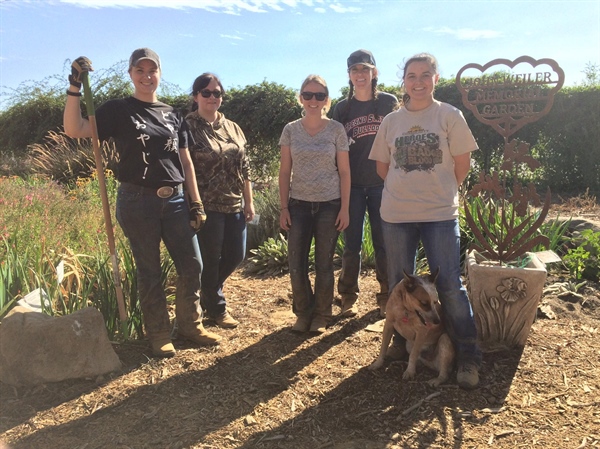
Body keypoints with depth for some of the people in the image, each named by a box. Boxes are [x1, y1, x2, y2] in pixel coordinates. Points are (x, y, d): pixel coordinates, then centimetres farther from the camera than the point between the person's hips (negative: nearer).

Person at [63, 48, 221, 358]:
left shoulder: (172, 115, 13)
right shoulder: (118, 110, 2)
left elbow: (186, 162, 12)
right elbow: (74, 129, -9)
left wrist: (196, 202, 7)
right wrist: (74, 88, -17)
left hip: (174, 201, 4)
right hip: (137, 202, -3)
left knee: (192, 265, 4)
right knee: (149, 271, 5)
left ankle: (190, 324, 23)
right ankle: (158, 334, 20)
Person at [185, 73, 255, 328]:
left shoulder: (232, 128, 11)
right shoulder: (188, 128, -7)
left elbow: (244, 168, 13)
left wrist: (249, 202, 10)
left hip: (234, 205, 6)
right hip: (207, 207, -6)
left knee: (236, 255, 13)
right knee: (211, 260, 6)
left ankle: (208, 292, 39)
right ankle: (216, 308, 26)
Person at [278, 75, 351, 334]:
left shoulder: (336, 130, 0)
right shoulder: (291, 130, 3)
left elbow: (344, 172, 0)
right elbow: (284, 172, 4)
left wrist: (344, 208, -5)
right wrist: (283, 208, -1)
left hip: (329, 205, -1)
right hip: (299, 205, 2)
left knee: (324, 264, 6)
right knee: (296, 264, 2)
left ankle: (321, 316, 23)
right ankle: (303, 313, 23)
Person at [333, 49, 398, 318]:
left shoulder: (389, 103, 4)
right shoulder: (342, 108, 6)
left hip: (382, 183, 0)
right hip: (352, 184, 1)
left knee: (383, 242, 5)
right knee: (352, 243, 5)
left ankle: (386, 297, 18)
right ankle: (348, 298, 17)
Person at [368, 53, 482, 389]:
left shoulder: (449, 116, -2)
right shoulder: (392, 121, 7)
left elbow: (462, 163, 1)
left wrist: (442, 191, 6)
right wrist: (407, 187, 7)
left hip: (440, 214, -3)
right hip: (396, 214, 3)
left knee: (450, 286, -2)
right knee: (399, 285, 12)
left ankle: (469, 357, 12)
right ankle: (402, 345, 31)